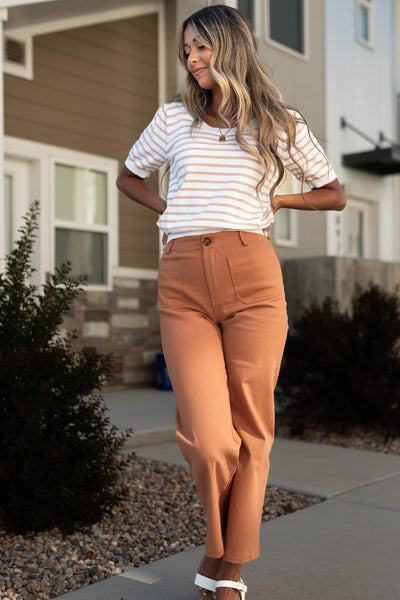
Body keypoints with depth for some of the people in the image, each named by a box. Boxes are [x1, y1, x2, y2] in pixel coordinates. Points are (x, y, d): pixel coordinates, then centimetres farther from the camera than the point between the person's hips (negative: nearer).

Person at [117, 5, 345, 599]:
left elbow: (333, 194, 21)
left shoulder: (280, 124, 13)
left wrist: (273, 201, 10)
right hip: (183, 283, 1)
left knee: (250, 429, 2)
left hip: (253, 276, 0)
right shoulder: (174, 119, 17)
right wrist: (173, 213, 15)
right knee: (207, 437, -9)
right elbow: (129, 177, 30)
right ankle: (220, 540, 23)